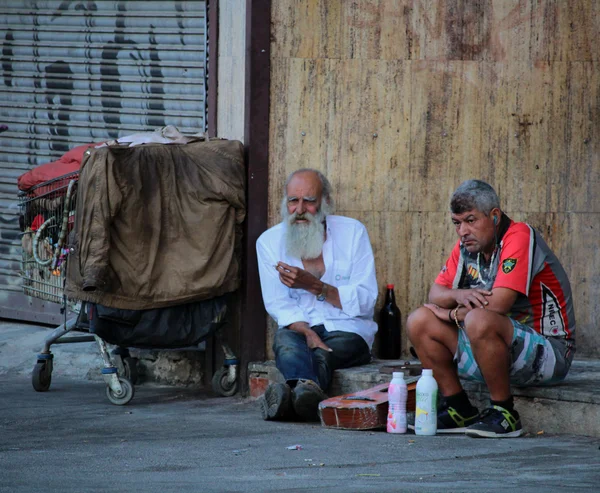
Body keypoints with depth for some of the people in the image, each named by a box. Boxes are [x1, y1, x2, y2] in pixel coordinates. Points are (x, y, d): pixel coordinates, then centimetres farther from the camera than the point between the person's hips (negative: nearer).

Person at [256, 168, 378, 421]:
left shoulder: (352, 232, 2)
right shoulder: (269, 241, 6)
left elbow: (365, 301, -4)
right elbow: (278, 305, -3)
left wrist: (313, 285, -16)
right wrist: (308, 334, -23)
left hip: (347, 330, 0)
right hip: (298, 328, 0)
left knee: (321, 356, -34)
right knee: (285, 341, -35)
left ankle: (289, 396, -66)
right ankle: (309, 392, -68)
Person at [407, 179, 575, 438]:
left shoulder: (519, 236, -18)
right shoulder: (467, 245, 7)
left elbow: (498, 304, -27)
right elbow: (435, 293, 9)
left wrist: (452, 314, -9)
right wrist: (458, 295, -16)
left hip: (546, 350, -8)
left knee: (479, 321, -36)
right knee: (419, 321, -1)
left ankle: (504, 414, -21)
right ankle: (459, 409, 2)